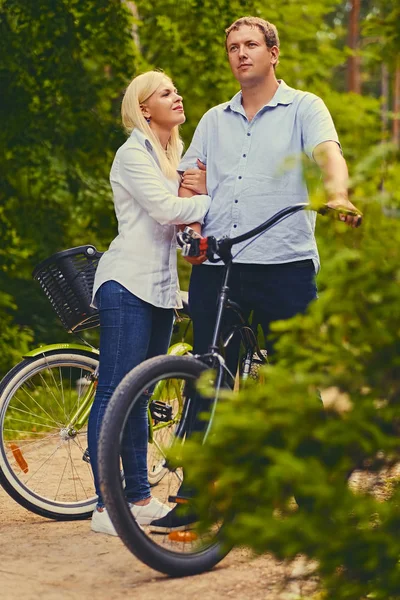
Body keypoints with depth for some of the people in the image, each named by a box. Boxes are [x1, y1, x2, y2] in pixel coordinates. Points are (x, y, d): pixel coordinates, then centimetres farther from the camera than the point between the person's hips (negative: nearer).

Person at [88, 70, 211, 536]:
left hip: (160, 288, 9)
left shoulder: (170, 155, 21)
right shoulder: (133, 153, -6)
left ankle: (139, 497, 16)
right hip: (127, 285, -9)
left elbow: (176, 218, 14)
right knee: (114, 392, -9)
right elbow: (164, 209, -17)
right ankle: (105, 506, -9)